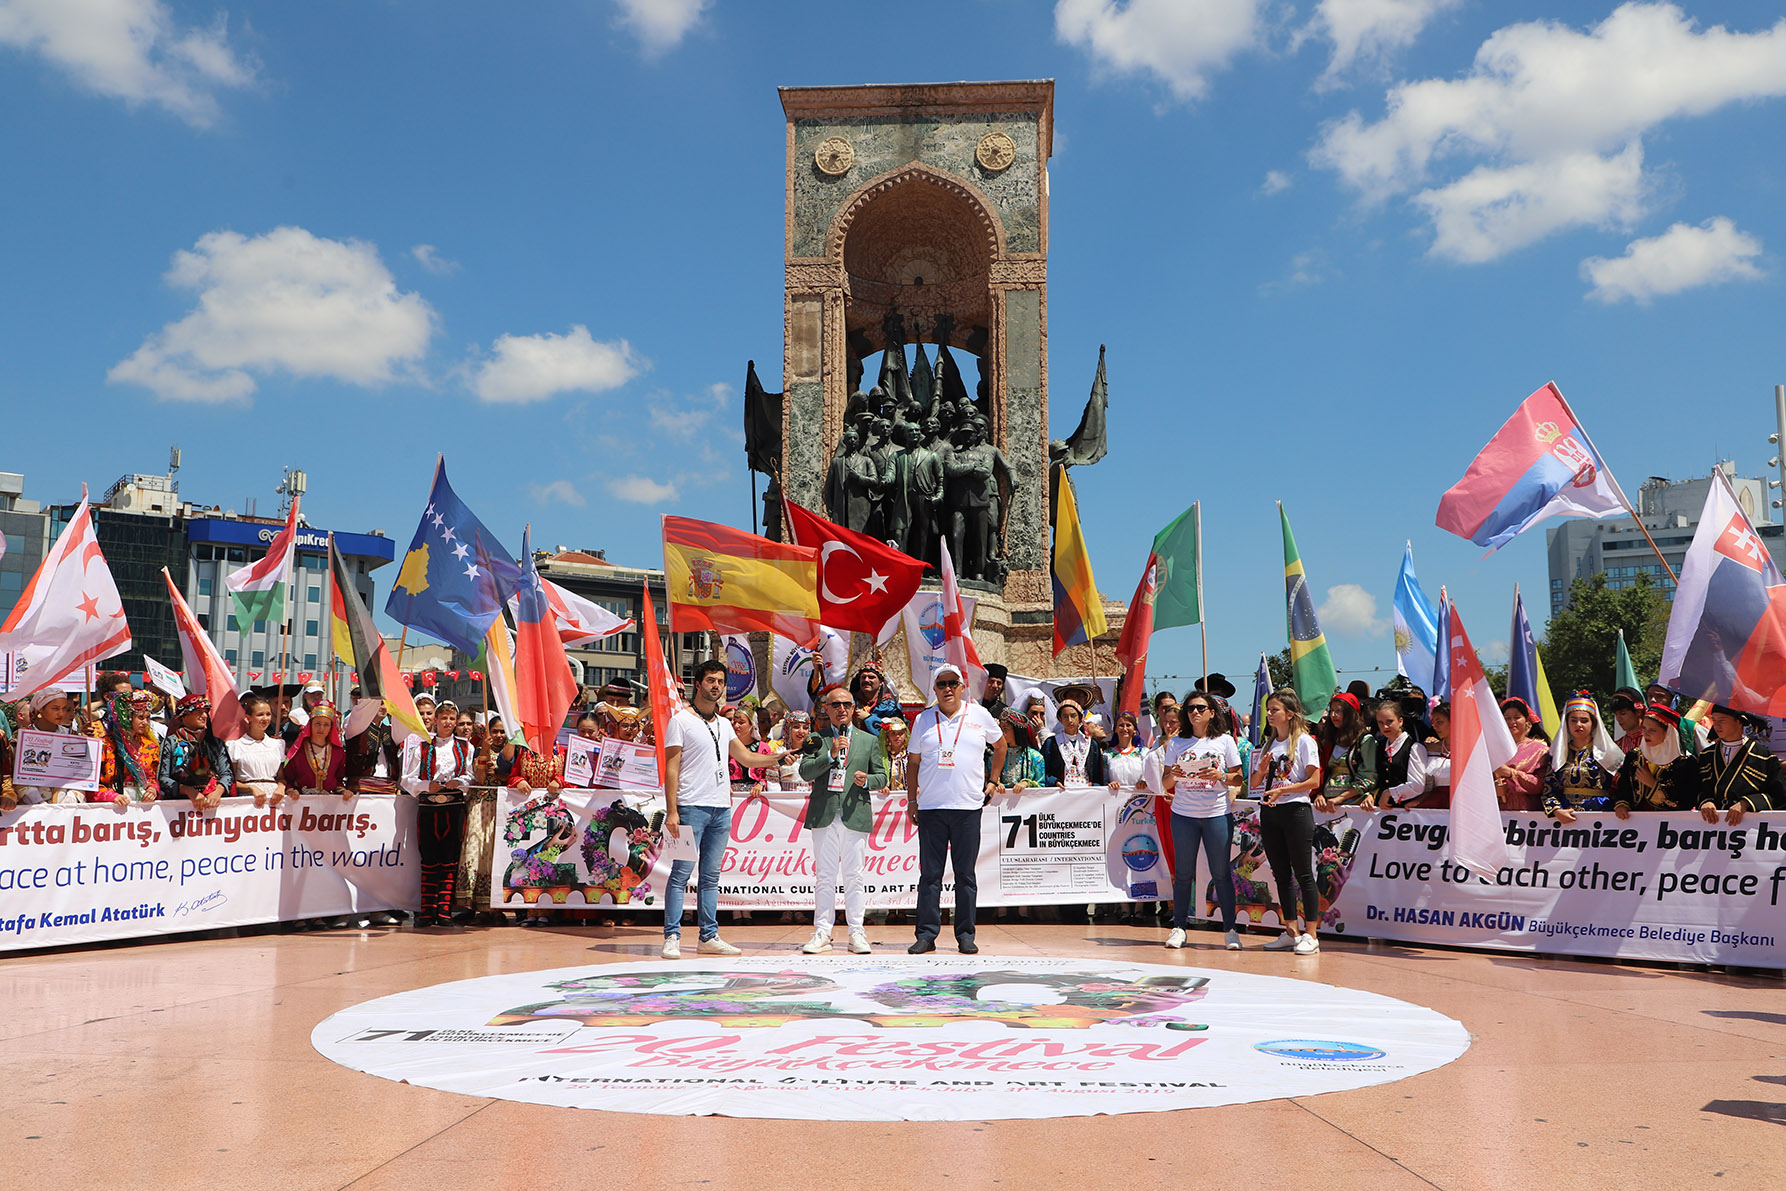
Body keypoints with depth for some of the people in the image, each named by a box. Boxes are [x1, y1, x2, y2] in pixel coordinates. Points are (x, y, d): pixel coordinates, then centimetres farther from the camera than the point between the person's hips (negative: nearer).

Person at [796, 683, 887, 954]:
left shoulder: (869, 740, 13)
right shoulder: (817, 739, 10)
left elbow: (882, 777, 13)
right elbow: (805, 772, -2)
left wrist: (867, 780, -9)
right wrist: (831, 754, -13)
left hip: (855, 816, 0)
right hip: (823, 816, 0)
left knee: (853, 877, 2)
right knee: (824, 877, 2)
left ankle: (856, 932, 8)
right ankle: (822, 932, 8)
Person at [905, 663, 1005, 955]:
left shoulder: (979, 715, 6)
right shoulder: (923, 719, 8)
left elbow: (1000, 744, 22)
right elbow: (913, 761, 14)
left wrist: (993, 780, 17)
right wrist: (911, 799, 9)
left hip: (968, 806, -1)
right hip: (930, 807, 1)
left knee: (966, 873, 3)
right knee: (929, 873, 1)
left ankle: (965, 934, 10)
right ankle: (927, 933, 6)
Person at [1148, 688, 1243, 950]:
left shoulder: (1224, 740, 5)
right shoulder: (1176, 743, 8)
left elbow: (1239, 779, 4)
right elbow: (1165, 783, 8)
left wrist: (1221, 776, -15)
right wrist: (1173, 776, -13)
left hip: (1217, 813, -1)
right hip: (1183, 814, 1)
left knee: (1221, 873, 0)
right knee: (1183, 873, 3)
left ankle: (1230, 929, 8)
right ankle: (1179, 927, 11)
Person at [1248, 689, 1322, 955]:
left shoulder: (1304, 741, -3)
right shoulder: (1267, 743, 15)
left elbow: (1314, 780, -10)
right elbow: (1254, 784, 15)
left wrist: (1283, 789, -18)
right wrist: (1261, 770, -6)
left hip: (1295, 810, -6)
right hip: (1269, 812, 6)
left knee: (1303, 873, -4)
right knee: (1282, 874, 9)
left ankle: (1310, 935, 0)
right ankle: (1291, 932, 15)